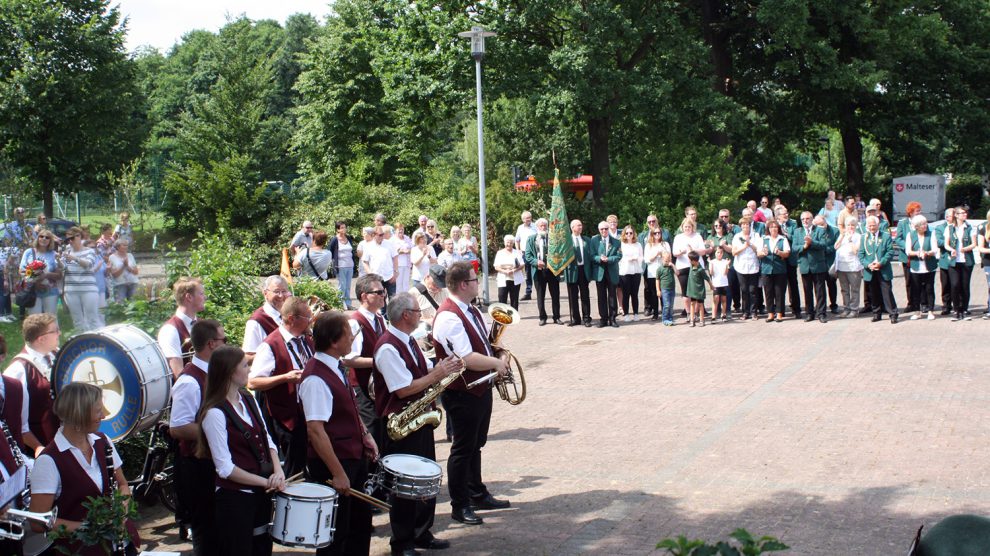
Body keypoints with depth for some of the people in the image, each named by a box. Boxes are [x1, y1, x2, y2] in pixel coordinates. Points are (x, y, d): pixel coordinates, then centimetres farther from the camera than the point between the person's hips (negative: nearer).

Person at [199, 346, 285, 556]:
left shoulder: (248, 399, 7)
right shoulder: (214, 414, -17)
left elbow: (267, 439, 10)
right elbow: (225, 468, -18)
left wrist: (278, 471, -8)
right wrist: (266, 482, -15)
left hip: (261, 494, 8)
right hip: (234, 498, -8)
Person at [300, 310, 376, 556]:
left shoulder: (336, 367, 6)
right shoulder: (316, 379, -24)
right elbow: (315, 430, -26)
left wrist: (365, 434, 5)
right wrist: (337, 473, -24)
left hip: (354, 457, 9)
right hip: (333, 463, -9)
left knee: (361, 522, 21)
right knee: (335, 532, 5)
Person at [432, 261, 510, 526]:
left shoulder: (471, 311, 8)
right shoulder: (449, 317, -24)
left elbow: (485, 342, 21)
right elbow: (468, 359, -29)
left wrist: (498, 357, 1)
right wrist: (496, 363, -16)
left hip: (481, 388, 10)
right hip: (462, 393, -10)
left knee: (476, 444, 22)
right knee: (463, 449, 2)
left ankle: (478, 494, 36)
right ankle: (460, 506, 14)